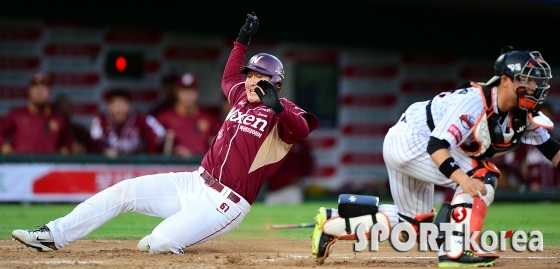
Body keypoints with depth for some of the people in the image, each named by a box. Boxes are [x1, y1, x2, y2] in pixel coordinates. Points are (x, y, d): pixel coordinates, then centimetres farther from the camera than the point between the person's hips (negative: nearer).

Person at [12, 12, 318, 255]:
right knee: (123, 190, -3)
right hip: (195, 183, 8)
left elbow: (302, 129, -32)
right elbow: (229, 79, 37)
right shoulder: (243, 98, 15)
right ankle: (53, 235, -1)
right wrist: (242, 40, 32)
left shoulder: (282, 112, -9)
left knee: (161, 244, -26)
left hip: (225, 203, -8)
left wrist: (277, 107, -49)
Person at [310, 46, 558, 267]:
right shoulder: (475, 102, -29)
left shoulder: (524, 116, -4)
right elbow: (437, 146, -36)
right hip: (410, 140, -9)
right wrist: (463, 179, -50)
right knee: (481, 175, -20)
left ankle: (331, 223, 23)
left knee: (412, 225, 17)